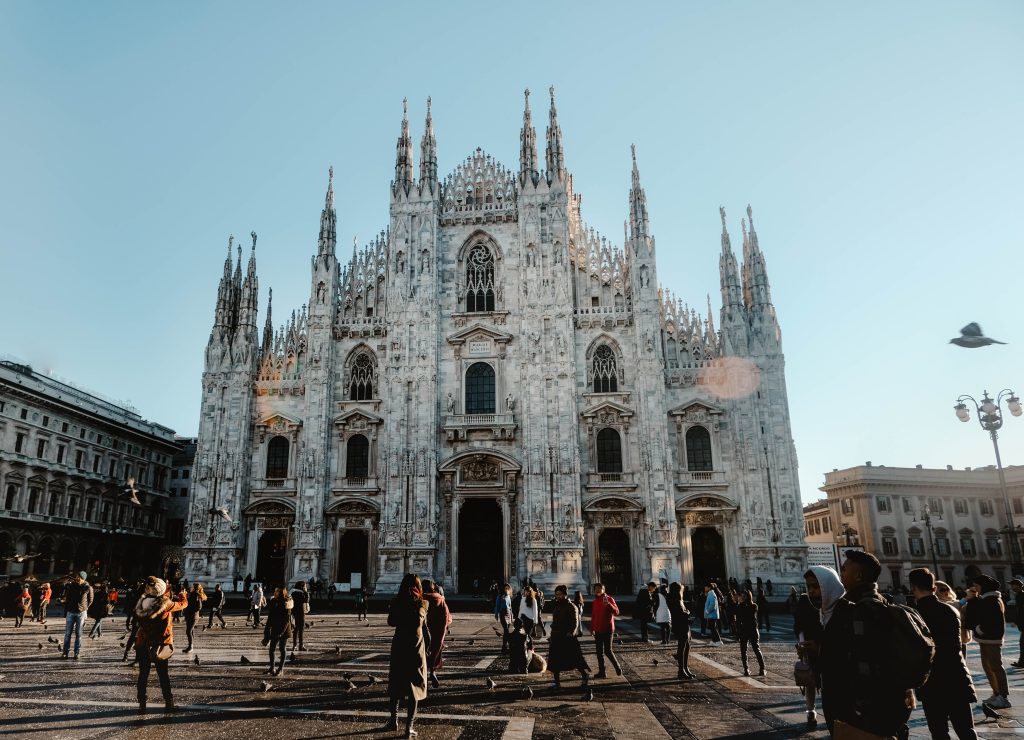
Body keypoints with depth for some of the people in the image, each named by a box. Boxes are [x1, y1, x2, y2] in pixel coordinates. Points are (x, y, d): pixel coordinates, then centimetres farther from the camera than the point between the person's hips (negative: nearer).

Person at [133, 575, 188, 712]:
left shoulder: (142, 603, -9)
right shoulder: (166, 604, -18)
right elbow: (183, 604, -1)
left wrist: (165, 593, 22)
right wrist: (182, 595, 20)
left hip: (142, 645, 2)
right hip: (159, 646, -2)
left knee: (143, 674, 13)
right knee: (163, 674, 11)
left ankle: (142, 703, 14)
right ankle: (168, 702, 16)